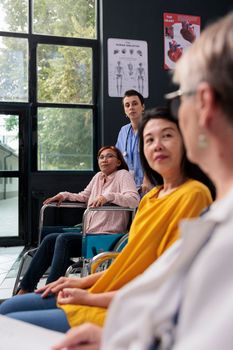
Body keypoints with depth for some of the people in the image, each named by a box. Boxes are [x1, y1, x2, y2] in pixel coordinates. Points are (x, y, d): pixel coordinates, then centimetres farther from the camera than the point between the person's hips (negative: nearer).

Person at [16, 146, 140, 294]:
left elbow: (134, 199, -18)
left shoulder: (123, 175, -1)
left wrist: (108, 196, -31)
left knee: (64, 239, -25)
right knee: (50, 239, -7)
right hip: (90, 233, 8)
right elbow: (83, 196, 31)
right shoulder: (98, 176, 20)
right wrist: (64, 195, 14)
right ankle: (25, 289, -5)